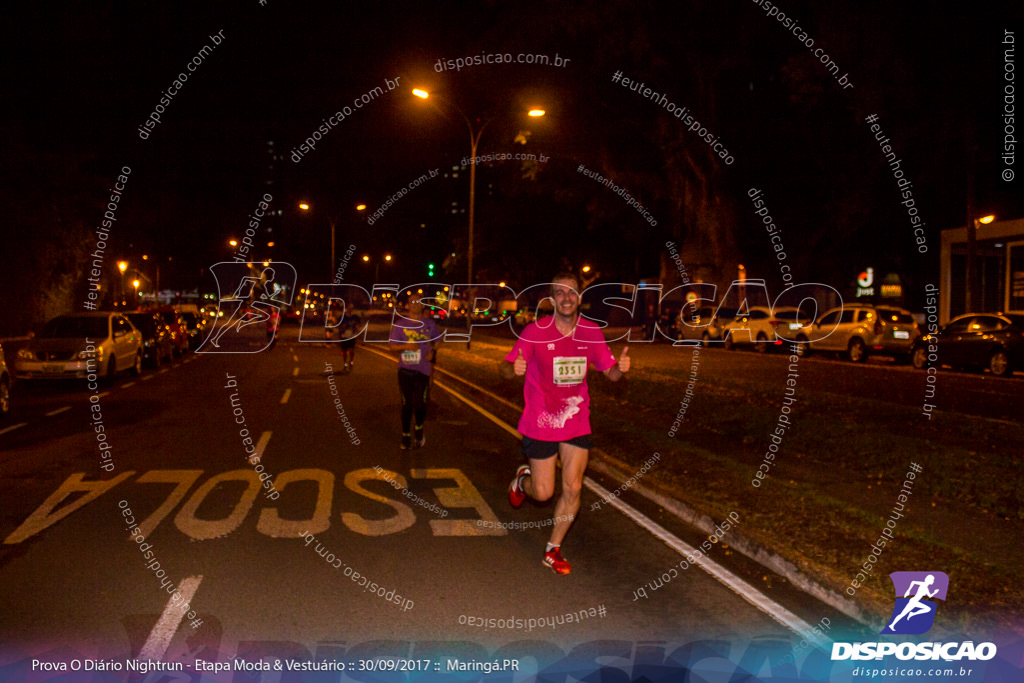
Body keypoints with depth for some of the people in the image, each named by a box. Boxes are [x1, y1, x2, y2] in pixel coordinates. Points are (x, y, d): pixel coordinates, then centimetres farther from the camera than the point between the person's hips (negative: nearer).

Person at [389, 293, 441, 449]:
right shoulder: (400, 324, 1)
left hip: (423, 370, 0)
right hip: (405, 370, 0)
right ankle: (405, 435, 21)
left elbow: (435, 340, 21)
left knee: (419, 403, -10)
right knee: (407, 404, 5)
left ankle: (418, 429, 18)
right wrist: (406, 346, -18)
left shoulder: (429, 324, 6)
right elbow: (393, 346, 1)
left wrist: (431, 350, 1)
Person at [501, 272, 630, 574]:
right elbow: (506, 369, -9)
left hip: (576, 421, 3)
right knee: (543, 493, 2)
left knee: (572, 488, 1)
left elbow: (610, 372, 6)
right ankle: (523, 479, 40)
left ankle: (553, 551, 21)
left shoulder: (591, 332, -1)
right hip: (540, 422, -3)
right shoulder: (535, 331, -11)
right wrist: (514, 368, -34)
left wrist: (621, 368, -18)